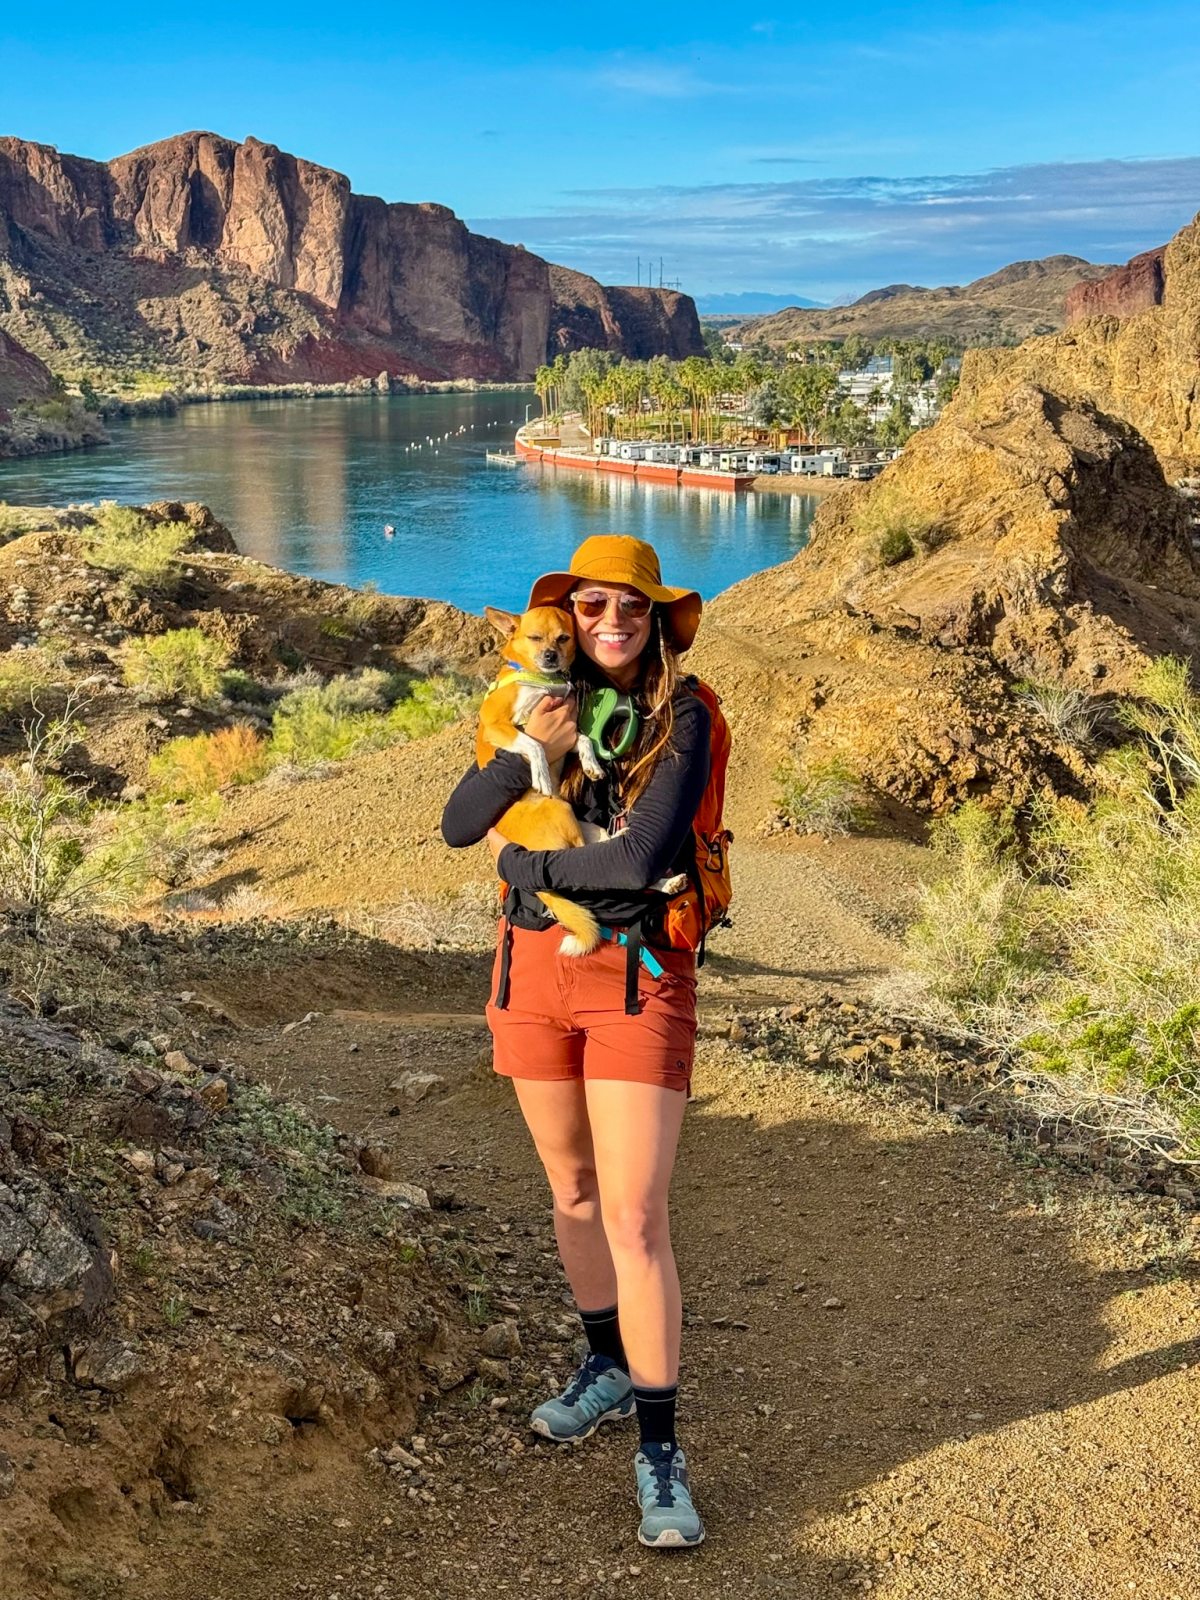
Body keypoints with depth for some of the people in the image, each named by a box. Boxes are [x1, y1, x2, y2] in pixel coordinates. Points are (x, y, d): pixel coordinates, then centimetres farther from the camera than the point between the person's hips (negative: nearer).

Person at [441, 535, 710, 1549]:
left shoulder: (681, 719, -11)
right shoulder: (546, 705, 4)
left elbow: (640, 862, -23)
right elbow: (460, 826, -4)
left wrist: (522, 857, -9)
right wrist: (531, 752, -20)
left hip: (638, 977, -5)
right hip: (534, 968, 5)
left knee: (635, 1222, -8)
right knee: (572, 1191, 18)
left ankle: (660, 1452, 2)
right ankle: (609, 1367, 39)